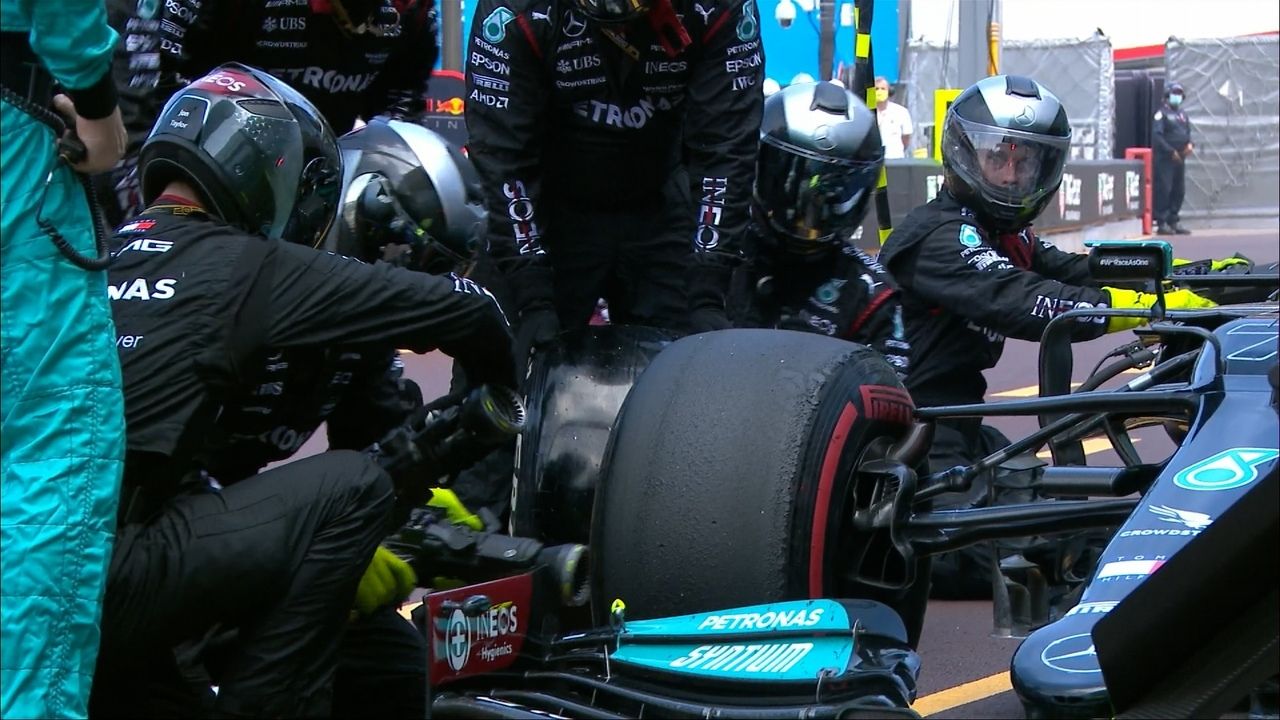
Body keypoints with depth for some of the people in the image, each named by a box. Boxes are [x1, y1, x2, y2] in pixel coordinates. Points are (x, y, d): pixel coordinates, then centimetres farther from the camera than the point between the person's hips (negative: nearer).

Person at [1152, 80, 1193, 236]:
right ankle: (1161, 223, -8)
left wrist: (1190, 144, -1)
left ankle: (1174, 222, 17)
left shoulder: (1182, 114, 19)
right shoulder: (1162, 113, -6)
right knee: (1163, 190, -9)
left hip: (1179, 159, 8)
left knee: (1179, 191, 9)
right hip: (1165, 159, -8)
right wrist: (1171, 151, -19)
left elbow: (1188, 132, 22)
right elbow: (1157, 135, -15)